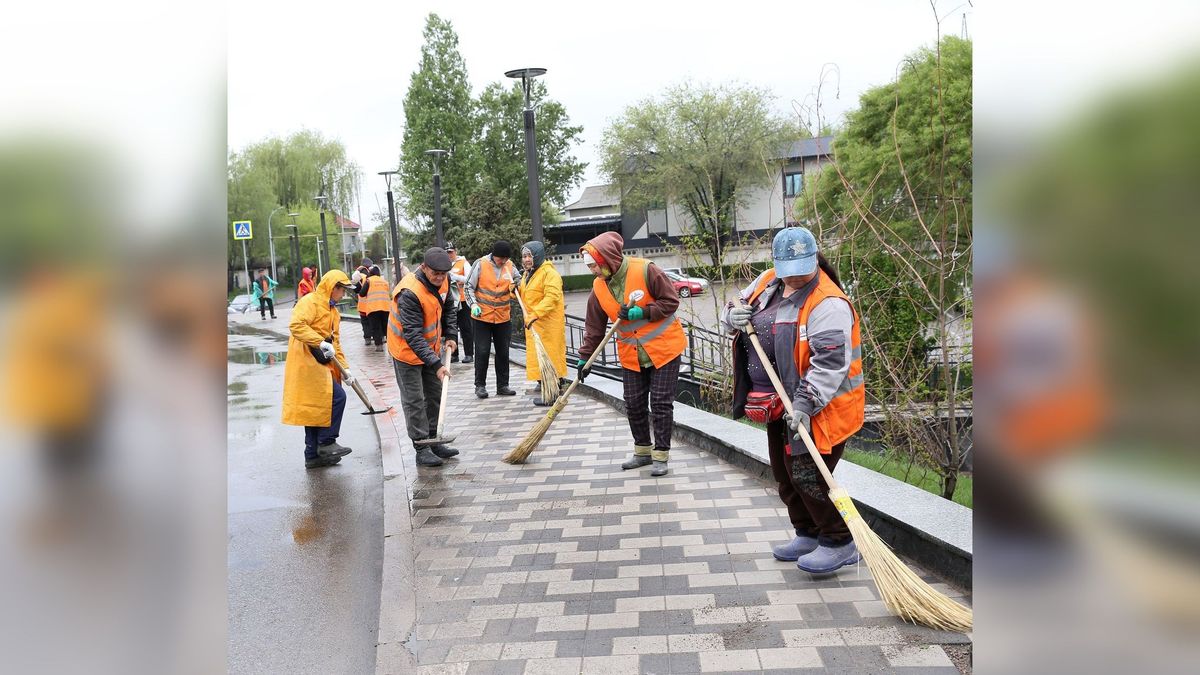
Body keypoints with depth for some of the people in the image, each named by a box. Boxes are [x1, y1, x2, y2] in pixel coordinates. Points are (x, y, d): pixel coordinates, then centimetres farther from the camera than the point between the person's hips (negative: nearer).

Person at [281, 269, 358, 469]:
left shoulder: (333, 312, 20)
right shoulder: (310, 301, -8)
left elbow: (335, 344, 21)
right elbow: (296, 325, -24)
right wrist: (321, 343, -29)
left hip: (321, 364, 10)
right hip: (307, 362, -10)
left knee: (315, 408, 12)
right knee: (337, 397, -14)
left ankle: (313, 456, 18)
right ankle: (326, 443, -4)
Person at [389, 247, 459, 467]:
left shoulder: (443, 281, -9)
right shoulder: (409, 293, -33)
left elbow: (448, 308, 12)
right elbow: (412, 335, -35)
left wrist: (451, 336, -1)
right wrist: (436, 365, -39)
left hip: (431, 347, 8)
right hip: (407, 350, -8)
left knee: (436, 395, 14)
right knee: (414, 401, -3)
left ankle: (434, 441, 26)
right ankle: (421, 449, 5)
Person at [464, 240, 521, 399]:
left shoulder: (510, 266, 1)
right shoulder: (480, 264, -9)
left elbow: (519, 279, 17)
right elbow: (469, 286, -4)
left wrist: (517, 284, -6)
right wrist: (473, 304, -16)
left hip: (503, 317, 4)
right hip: (482, 316, -4)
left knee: (503, 352, 9)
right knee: (482, 351, -1)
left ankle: (502, 385, 19)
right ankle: (480, 385, 11)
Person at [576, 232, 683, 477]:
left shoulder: (645, 271, -19)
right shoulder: (599, 287, -3)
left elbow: (671, 301, -14)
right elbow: (594, 327, 5)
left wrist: (642, 312, -22)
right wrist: (584, 357, 4)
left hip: (663, 349, -5)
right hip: (631, 356, 5)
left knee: (661, 404, -2)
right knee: (634, 404, 9)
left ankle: (661, 455, 9)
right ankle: (643, 451, 26)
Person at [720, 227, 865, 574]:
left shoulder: (828, 303, -23)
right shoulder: (768, 282, 2)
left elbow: (831, 362, -29)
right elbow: (739, 304, 19)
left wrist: (805, 403, -33)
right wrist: (733, 315, -6)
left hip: (817, 407, -9)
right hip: (780, 404, 9)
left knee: (807, 475, -8)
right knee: (785, 475, 17)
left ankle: (839, 544, 9)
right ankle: (809, 534, 34)